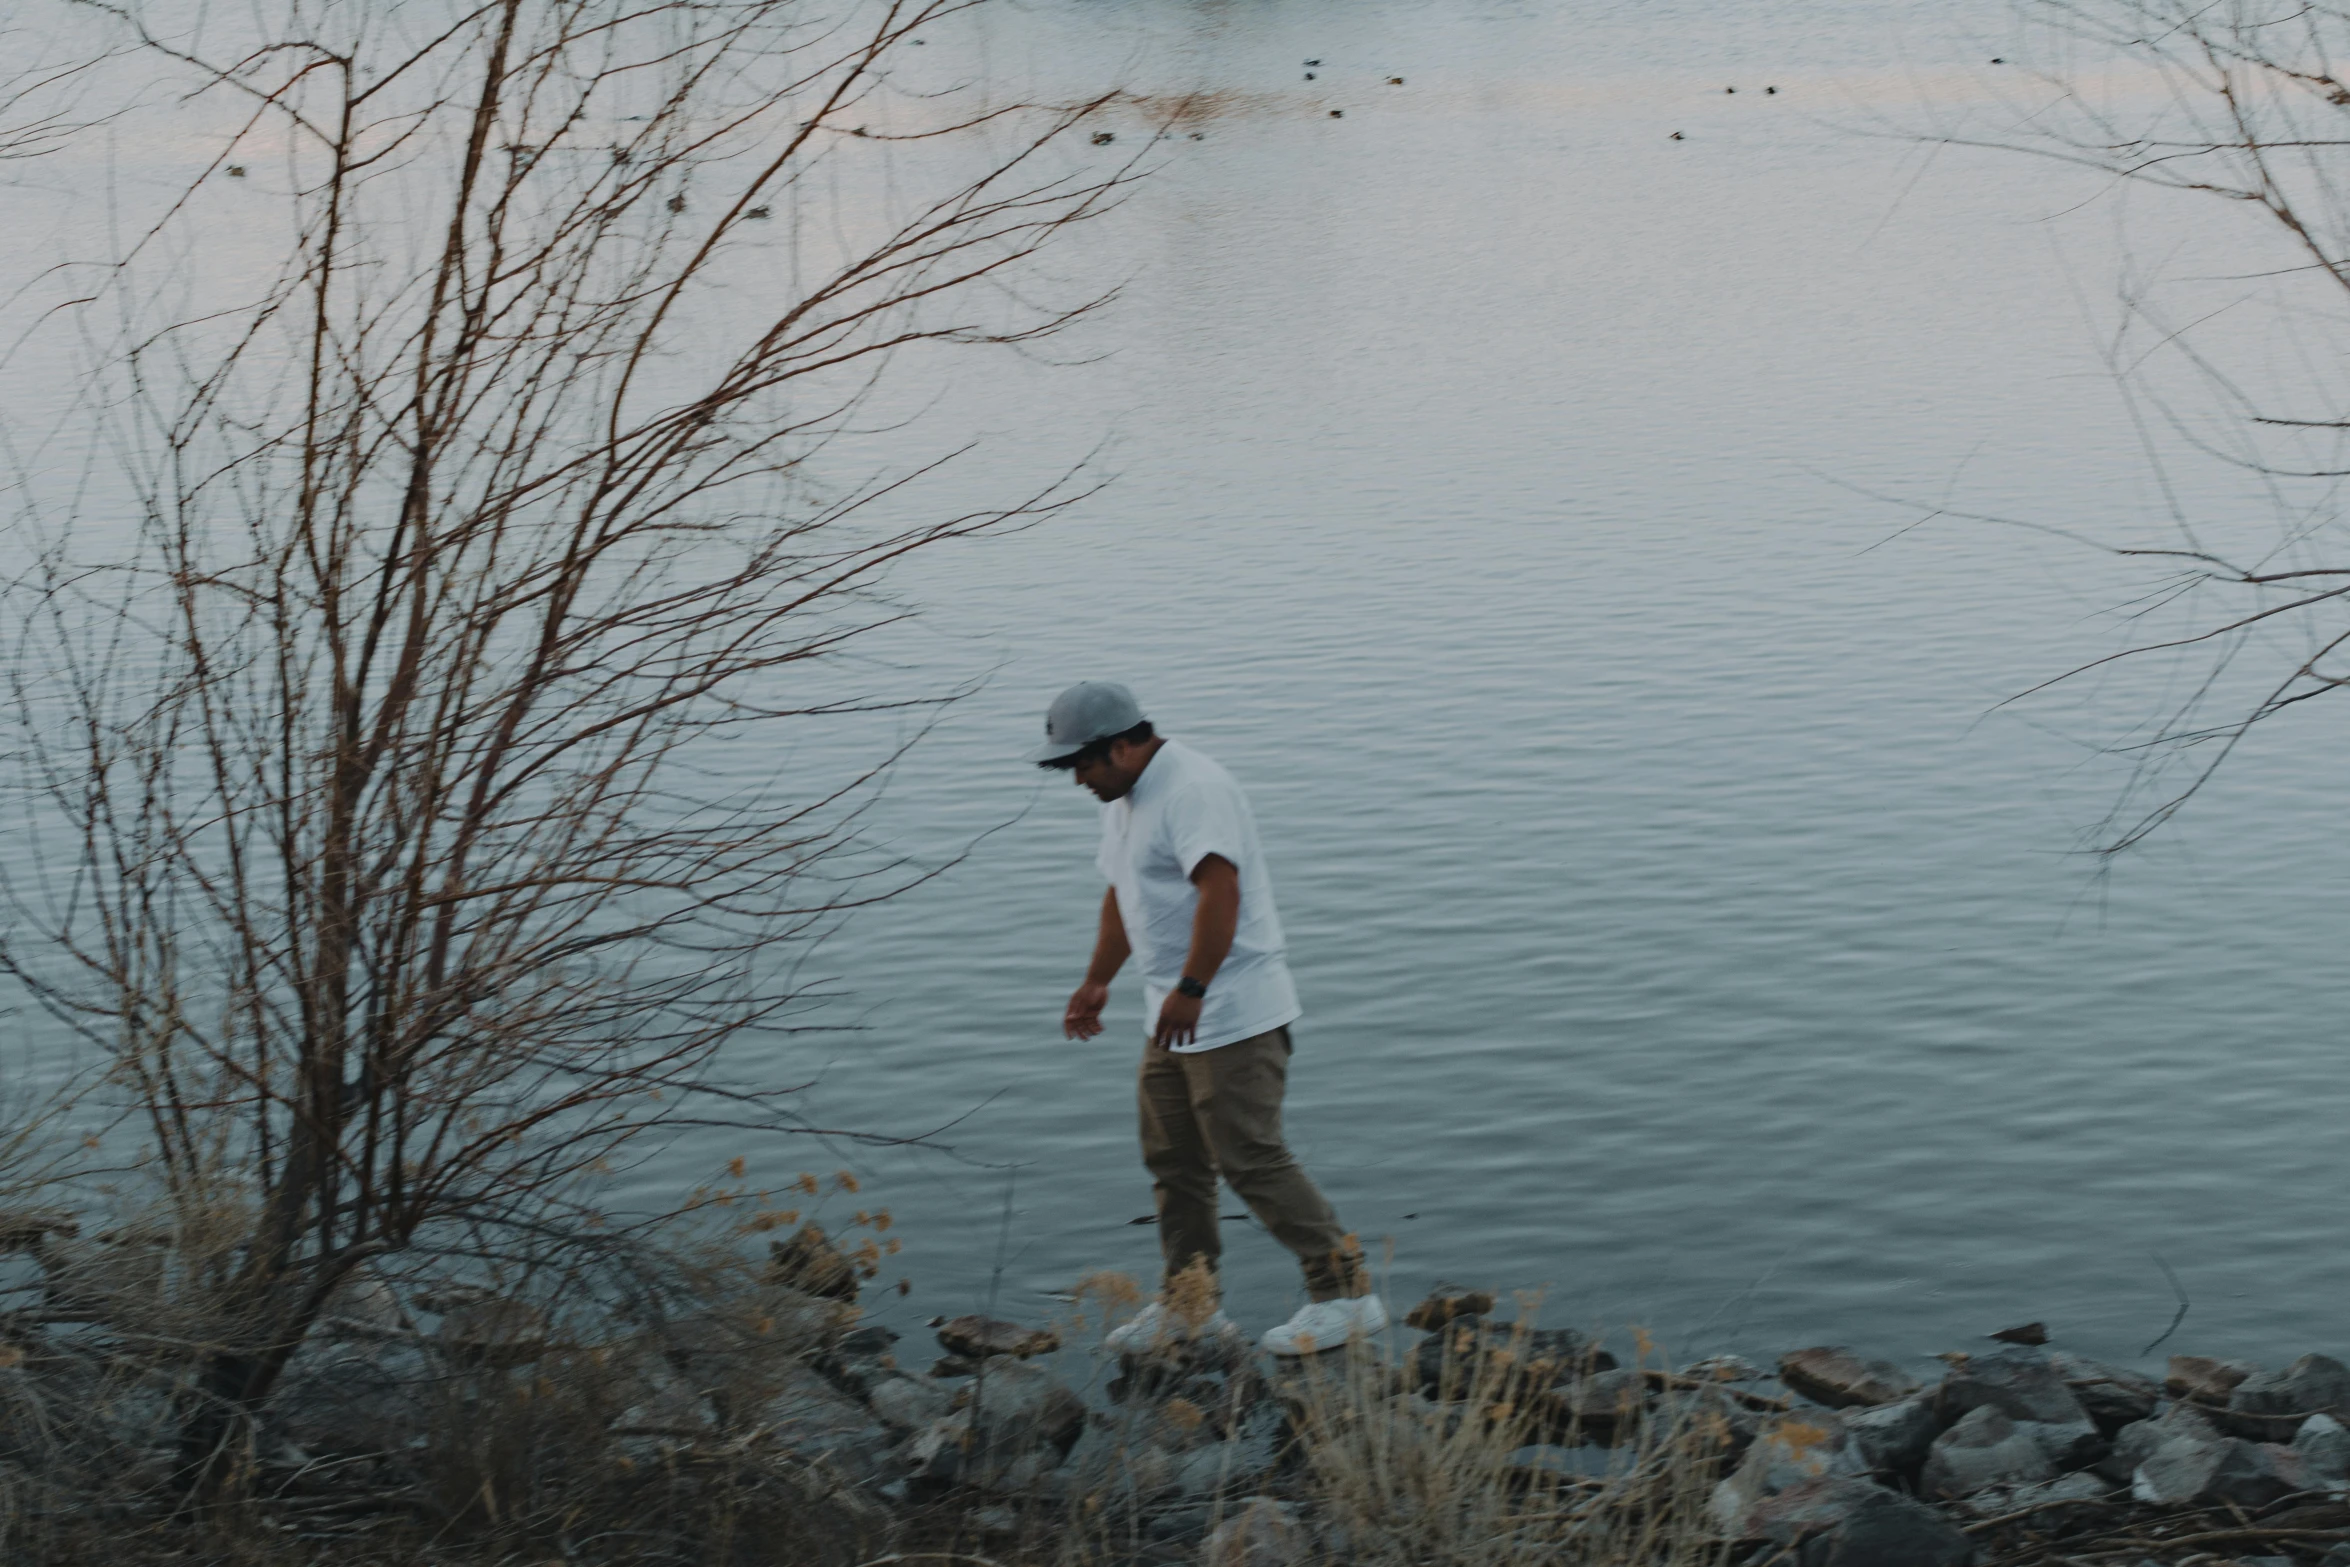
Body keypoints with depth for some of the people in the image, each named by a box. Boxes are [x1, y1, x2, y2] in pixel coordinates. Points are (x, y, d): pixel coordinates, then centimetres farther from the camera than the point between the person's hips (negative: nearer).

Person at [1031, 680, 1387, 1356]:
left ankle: (1344, 1292, -2)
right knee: (1172, 1159, 12)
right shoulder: (1124, 798, 16)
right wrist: (1097, 981, 31)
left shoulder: (1193, 789, -18)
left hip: (1232, 1014, -10)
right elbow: (1123, 895, 28)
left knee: (1251, 1160, -10)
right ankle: (1189, 1304, 22)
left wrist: (1190, 989, -35)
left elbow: (1220, 891, -30)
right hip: (1176, 1017, 10)